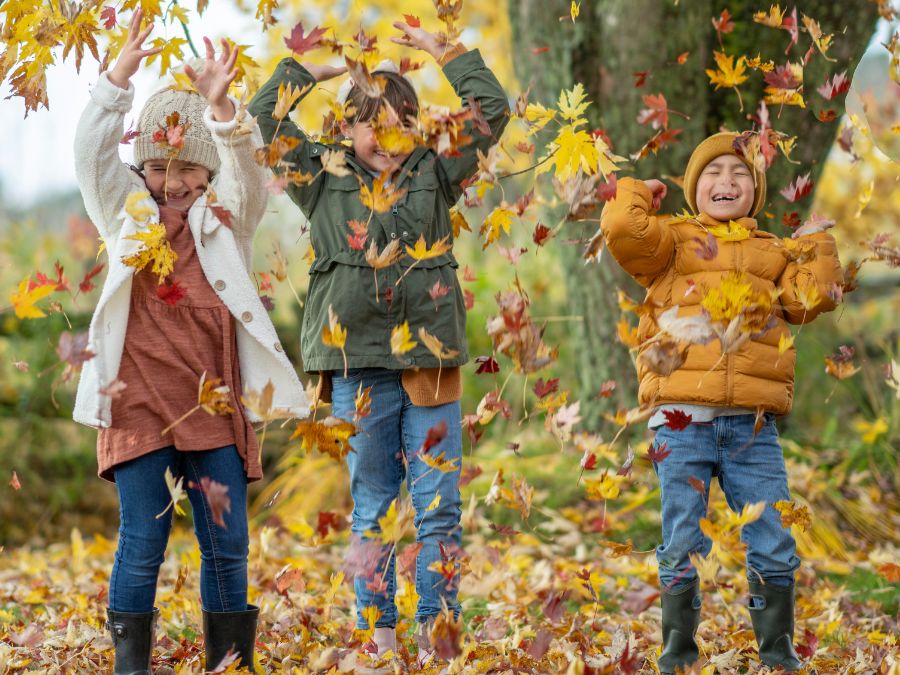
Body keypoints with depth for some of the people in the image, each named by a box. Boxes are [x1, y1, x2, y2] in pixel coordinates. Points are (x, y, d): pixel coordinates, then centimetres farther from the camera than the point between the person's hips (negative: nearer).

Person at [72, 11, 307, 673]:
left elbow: (247, 169, -8)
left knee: (228, 544, 4)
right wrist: (119, 76, -14)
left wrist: (222, 107, -25)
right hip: (139, 402, -1)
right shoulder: (126, 214, 10)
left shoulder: (226, 219, 10)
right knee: (142, 541, -1)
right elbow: (93, 153, -3)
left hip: (213, 405, 1)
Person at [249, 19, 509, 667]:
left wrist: (445, 52, 11)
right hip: (359, 364, -1)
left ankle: (437, 632, 8)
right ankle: (378, 634, 12)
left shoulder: (434, 175, 9)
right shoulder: (324, 178, 7)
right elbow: (264, 117, 4)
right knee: (371, 508, 6)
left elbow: (493, 111, 9)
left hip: (431, 361, 1)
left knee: (439, 507, 1)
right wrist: (311, 70, 11)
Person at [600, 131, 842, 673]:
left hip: (754, 428, 2)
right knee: (683, 546, 0)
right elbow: (622, 229, -9)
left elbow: (813, 298, 7)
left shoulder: (774, 253, 19)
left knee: (775, 547, 1)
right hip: (683, 419, -2)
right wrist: (639, 193, 8)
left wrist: (819, 243, 10)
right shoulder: (674, 239, 9)